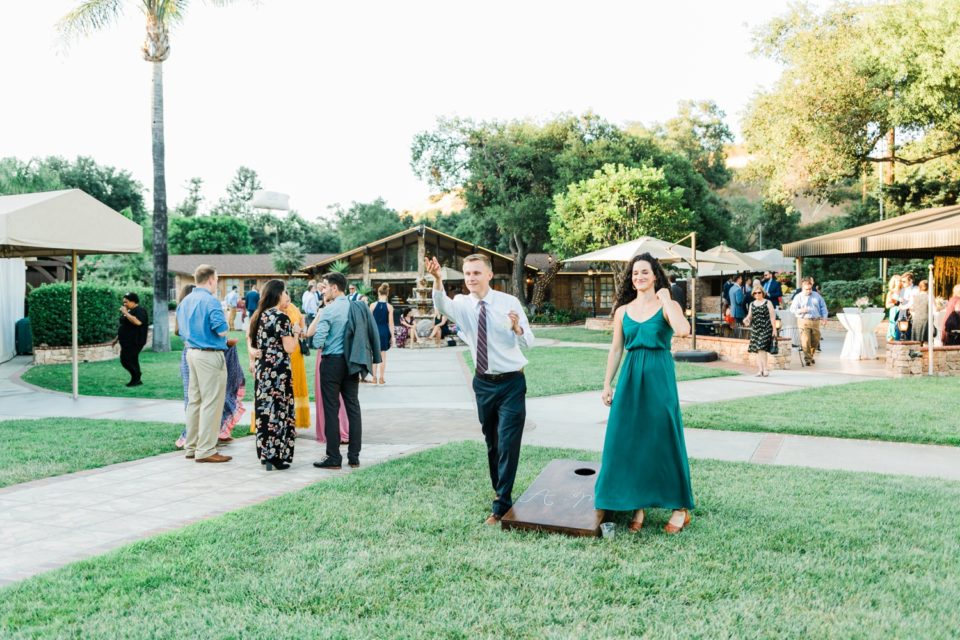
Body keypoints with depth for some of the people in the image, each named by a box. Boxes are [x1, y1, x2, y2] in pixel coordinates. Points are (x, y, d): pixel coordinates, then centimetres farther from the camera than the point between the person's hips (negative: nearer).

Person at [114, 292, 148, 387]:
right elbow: (123, 326, 27)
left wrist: (125, 313, -25)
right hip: (127, 342, 10)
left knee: (130, 360, -8)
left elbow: (138, 322, -32)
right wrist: (117, 338, 26)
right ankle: (137, 374, 23)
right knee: (124, 360, 10)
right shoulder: (129, 311, 18)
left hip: (135, 342, -10)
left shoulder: (140, 311, -12)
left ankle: (136, 380, 5)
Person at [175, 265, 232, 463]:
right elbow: (221, 330, -19)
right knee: (211, 403, -4)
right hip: (210, 355, -9)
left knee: (194, 401, 15)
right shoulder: (210, 301, -15)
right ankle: (205, 450, -3)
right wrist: (225, 322, 0)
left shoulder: (185, 301, 12)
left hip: (192, 352, 9)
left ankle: (192, 446, 21)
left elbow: (181, 328, 18)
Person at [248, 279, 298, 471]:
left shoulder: (258, 315, 10)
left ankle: (265, 453, 18)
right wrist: (295, 332, 2)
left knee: (264, 410, 12)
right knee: (279, 411, -1)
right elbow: (289, 348, -14)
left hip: (262, 370, 7)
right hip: (279, 372, -7)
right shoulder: (282, 317, -12)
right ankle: (278, 457, 3)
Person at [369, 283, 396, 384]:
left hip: (374, 331, 1)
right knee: (383, 356, 8)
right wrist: (392, 336, 1)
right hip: (384, 331, 0)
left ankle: (374, 378, 11)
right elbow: (390, 323, -5)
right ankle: (381, 378, 12)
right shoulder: (389, 307, -5)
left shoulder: (372, 305, -4)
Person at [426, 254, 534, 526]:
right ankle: (499, 490, 36)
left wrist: (517, 328, -39)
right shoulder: (462, 303, -4)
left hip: (511, 383, -3)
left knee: (508, 443, -6)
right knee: (491, 442, 16)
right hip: (483, 382, 4)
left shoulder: (509, 302, -10)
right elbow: (442, 306, -28)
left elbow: (529, 342, -16)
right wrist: (437, 280, -48)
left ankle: (502, 505, 2)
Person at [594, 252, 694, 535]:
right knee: (630, 439, 4)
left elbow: (683, 330, -23)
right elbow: (616, 349, 12)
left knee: (663, 438, 1)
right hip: (631, 377, 4)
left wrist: (666, 300, -14)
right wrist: (607, 384, 8)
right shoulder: (622, 311, 9)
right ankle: (637, 505, 15)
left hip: (659, 377, -4)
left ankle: (680, 507, 13)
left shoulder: (667, 306, -2)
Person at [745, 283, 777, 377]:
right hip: (755, 329, 5)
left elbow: (772, 316, -1)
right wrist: (746, 320, -6)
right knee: (757, 350, 3)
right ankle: (760, 369, 6)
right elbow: (749, 316, 18)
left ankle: (765, 369, -10)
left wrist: (774, 329, -6)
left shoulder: (768, 303, 1)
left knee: (762, 348, -15)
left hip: (766, 328, -5)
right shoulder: (752, 304, 14)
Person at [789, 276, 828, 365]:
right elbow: (792, 309, 1)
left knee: (815, 341, 7)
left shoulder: (817, 295, 12)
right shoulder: (798, 297, 3)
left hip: (815, 321, 4)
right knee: (806, 341, -13)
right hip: (804, 321, -3)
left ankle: (811, 356, 25)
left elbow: (823, 307, 16)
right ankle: (807, 358, -7)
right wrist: (800, 310, -18)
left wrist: (824, 317, 5)